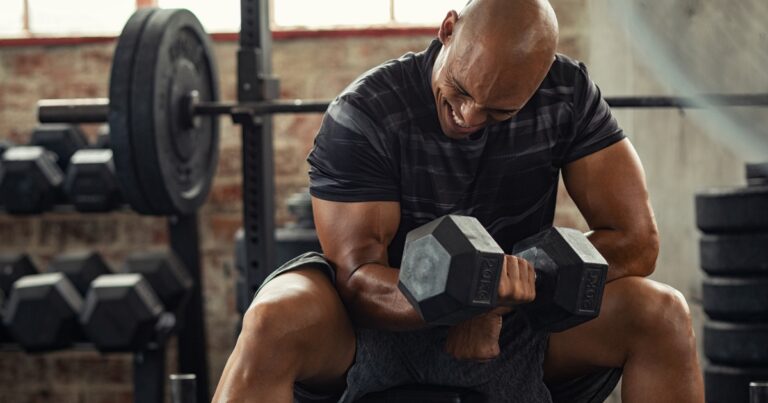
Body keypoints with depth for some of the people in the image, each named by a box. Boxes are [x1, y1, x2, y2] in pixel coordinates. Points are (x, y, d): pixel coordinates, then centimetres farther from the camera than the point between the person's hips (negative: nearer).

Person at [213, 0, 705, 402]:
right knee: (276, 318, -35)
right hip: (388, 318, -2)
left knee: (660, 313, -22)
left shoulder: (568, 96, -10)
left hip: (511, 330, 3)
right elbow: (357, 276, -22)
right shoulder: (364, 115, -19)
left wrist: (500, 299, -24)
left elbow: (635, 239, -12)